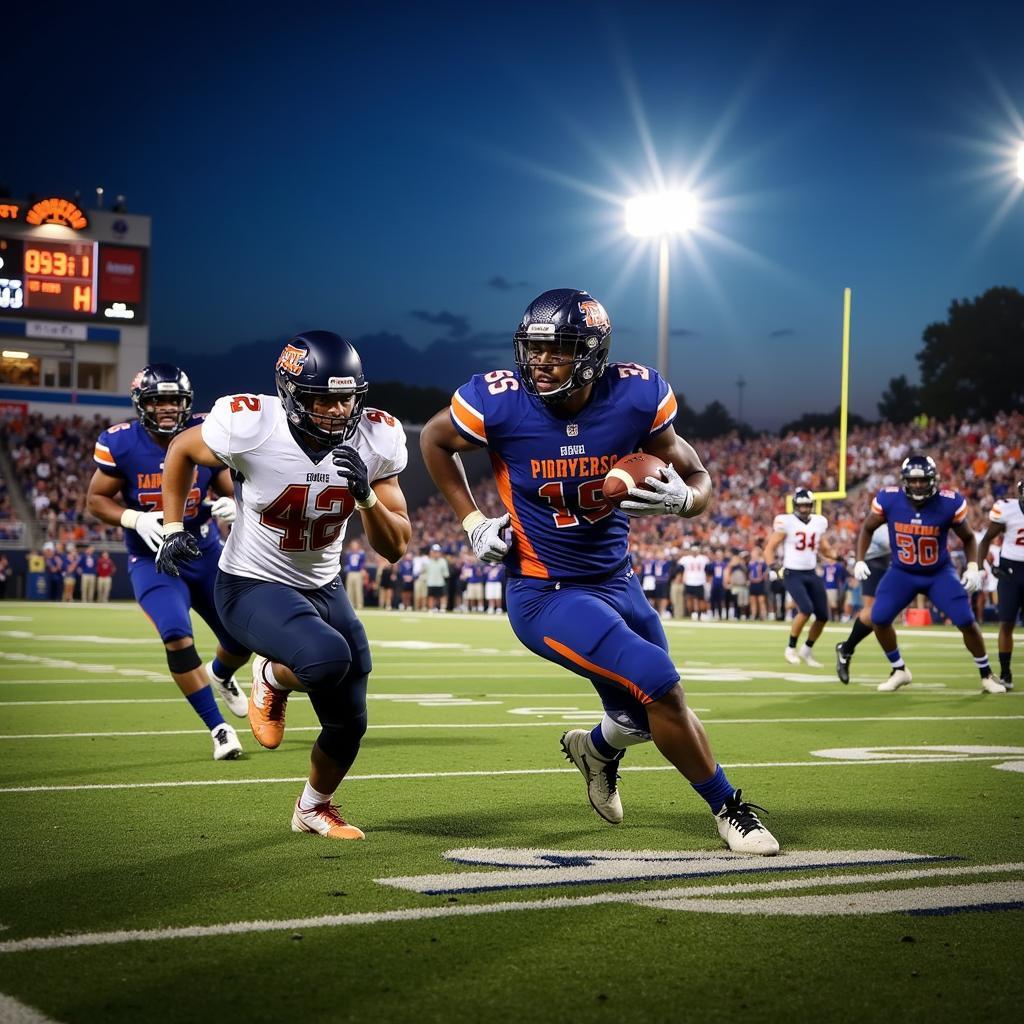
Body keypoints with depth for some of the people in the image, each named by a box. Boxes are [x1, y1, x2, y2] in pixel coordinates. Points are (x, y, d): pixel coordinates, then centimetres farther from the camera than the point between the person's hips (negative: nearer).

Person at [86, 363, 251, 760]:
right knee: (177, 636, -23)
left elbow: (231, 492, 3)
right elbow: (96, 500, -4)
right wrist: (136, 519, -22)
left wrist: (231, 507, -22)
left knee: (242, 637, 9)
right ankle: (219, 728, -9)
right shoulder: (121, 444, -14)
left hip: (204, 552, 3)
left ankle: (220, 676, 48)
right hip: (153, 559, -3)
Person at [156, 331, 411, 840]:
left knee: (348, 723, 10)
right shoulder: (250, 429, -25)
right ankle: (272, 678, 3)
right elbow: (181, 449, -2)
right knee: (329, 659, -34)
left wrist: (366, 495, -27)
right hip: (253, 587, -5)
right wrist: (173, 527, -3)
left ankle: (315, 807, 42)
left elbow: (395, 547, -10)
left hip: (323, 587, 5)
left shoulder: (374, 440, -14)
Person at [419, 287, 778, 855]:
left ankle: (597, 748, 55)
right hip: (544, 594, -4)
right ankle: (729, 809, 3)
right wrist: (471, 520, -3)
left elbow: (698, 478, -3)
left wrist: (681, 498, -26)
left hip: (617, 582, 5)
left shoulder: (635, 396, -14)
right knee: (658, 684, -19)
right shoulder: (500, 402, -19)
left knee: (643, 715, 17)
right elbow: (434, 440, 3)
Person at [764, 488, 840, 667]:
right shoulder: (786, 522, -10)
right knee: (806, 609, -23)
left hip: (812, 574, 6)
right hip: (793, 574, -6)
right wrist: (774, 565, -24)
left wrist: (839, 557, 3)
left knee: (823, 616, 4)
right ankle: (791, 648, -5)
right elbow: (769, 549, -7)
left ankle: (807, 651, 23)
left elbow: (824, 549, 20)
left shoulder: (819, 522, 6)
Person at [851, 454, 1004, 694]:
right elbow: (868, 528, 1)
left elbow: (968, 538, -2)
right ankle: (899, 670, 12)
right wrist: (860, 560, -9)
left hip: (939, 573, -1)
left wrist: (973, 568, -16)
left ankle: (986, 675, 10)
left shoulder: (949, 504, -20)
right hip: (902, 572, 1)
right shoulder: (888, 500, -18)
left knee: (966, 621, -11)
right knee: (879, 619, -12)